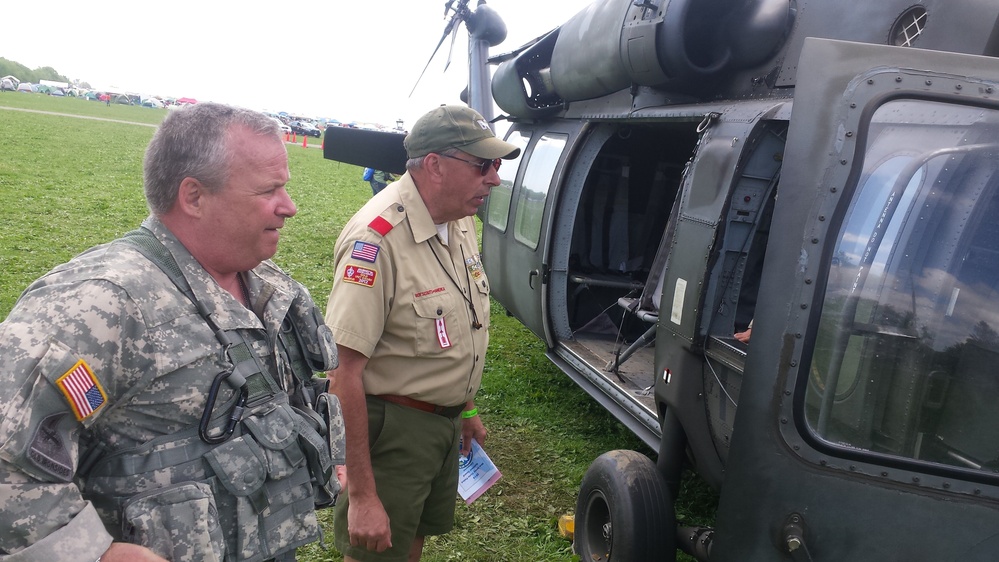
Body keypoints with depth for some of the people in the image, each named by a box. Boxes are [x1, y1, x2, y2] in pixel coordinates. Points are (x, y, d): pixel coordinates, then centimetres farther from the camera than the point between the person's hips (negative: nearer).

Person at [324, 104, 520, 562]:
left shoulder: (460, 220, 0)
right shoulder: (377, 239, -28)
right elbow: (343, 373, -28)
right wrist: (362, 496, -26)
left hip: (445, 422, 8)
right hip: (393, 430, -8)